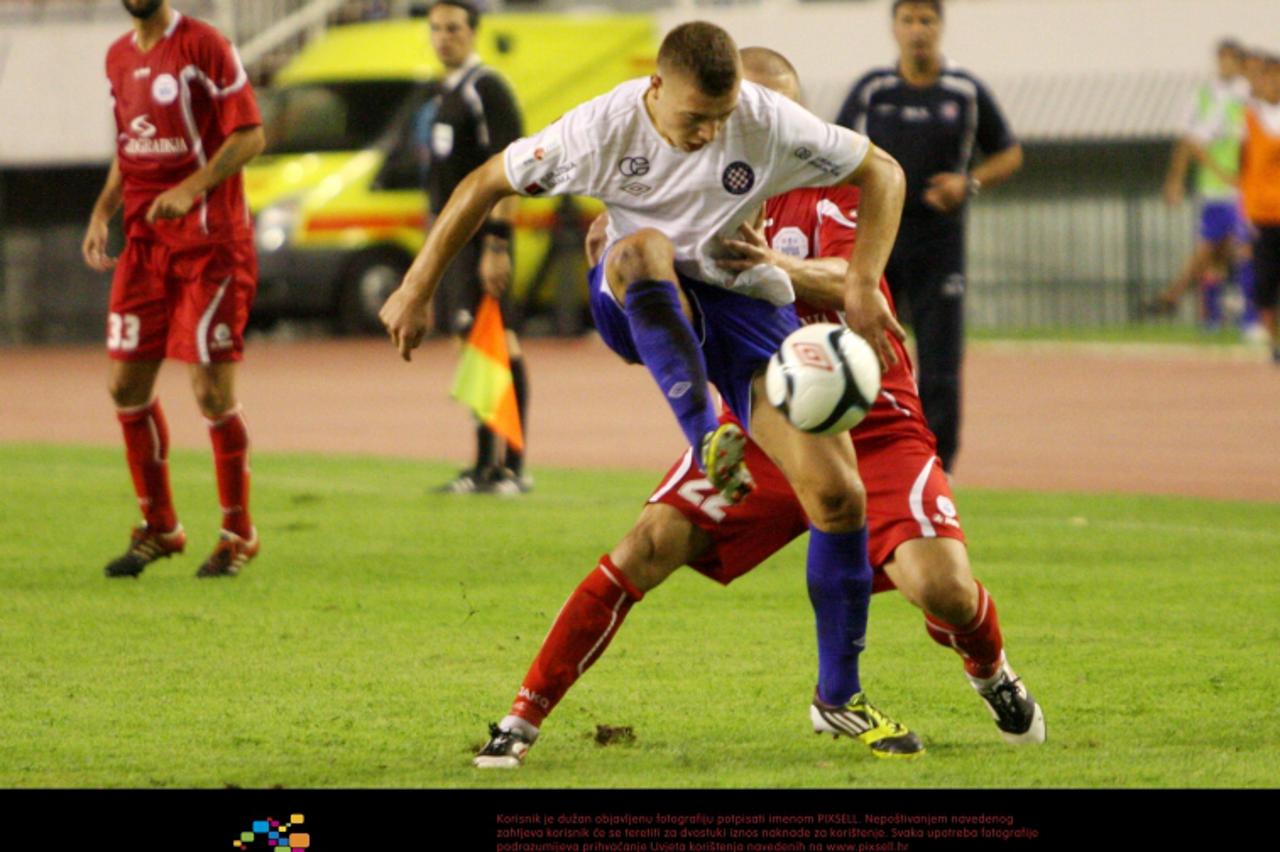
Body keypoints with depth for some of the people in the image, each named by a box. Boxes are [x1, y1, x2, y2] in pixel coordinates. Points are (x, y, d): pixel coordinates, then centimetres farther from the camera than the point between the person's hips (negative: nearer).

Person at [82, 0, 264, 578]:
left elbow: (249, 136, -12)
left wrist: (191, 188, -24)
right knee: (126, 387, 5)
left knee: (212, 391, -7)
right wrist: (102, 211, 8)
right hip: (144, 242, 7)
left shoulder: (204, 47, -9)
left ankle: (238, 535, 8)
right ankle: (158, 528, 19)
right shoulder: (118, 57, 13)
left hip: (209, 243, -7)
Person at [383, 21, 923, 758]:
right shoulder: (604, 129, -18)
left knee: (838, 494, -13)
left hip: (745, 304, 1)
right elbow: (485, 186, -7)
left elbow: (881, 172, -4)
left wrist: (863, 285, -15)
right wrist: (418, 292, -6)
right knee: (643, 249, -39)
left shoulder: (769, 123, -16)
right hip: (643, 311, -1)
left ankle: (840, 697, 3)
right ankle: (708, 441, -46)